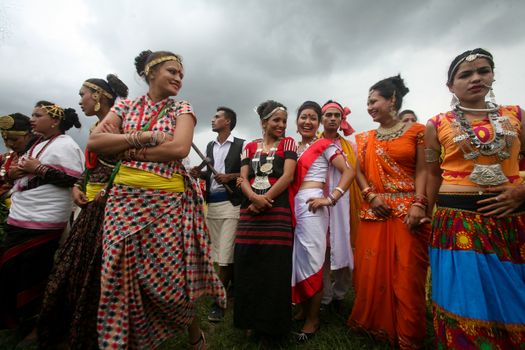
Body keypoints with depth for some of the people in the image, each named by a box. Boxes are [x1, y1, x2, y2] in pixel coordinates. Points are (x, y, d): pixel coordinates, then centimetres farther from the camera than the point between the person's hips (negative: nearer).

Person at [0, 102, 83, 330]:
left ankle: (38, 325, 18)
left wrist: (39, 169, -18)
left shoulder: (65, 144, -11)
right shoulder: (38, 143, 19)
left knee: (34, 276, 0)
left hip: (42, 223, -9)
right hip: (19, 219, 9)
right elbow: (26, 175, 25)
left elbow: (75, 179, -21)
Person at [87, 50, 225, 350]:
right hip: (125, 198, 3)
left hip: (169, 201, -2)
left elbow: (179, 148, -13)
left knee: (170, 277, 2)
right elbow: (95, 142, -1)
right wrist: (144, 137, -11)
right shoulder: (126, 106, 13)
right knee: (121, 276, 5)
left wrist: (126, 149, -7)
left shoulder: (182, 109, 6)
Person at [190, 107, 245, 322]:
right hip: (211, 203, 6)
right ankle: (233, 285, 29)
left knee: (226, 254, -6)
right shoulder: (210, 146, 18)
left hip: (231, 203, -6)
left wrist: (231, 177, -14)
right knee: (217, 253, 11)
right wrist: (199, 174, 4)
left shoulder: (241, 145, -1)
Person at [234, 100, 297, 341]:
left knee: (275, 268, 0)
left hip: (277, 209, -3)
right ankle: (252, 321, 26)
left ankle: (271, 324, 19)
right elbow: (243, 179, 6)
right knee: (248, 265, 6)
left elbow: (287, 176, -6)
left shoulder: (288, 143, 7)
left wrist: (265, 200, -13)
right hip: (250, 210, 3)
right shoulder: (250, 147, 15)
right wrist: (254, 197, -15)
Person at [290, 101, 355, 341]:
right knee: (295, 259, 11)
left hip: (311, 206, -6)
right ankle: (303, 309, 30)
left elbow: (349, 172, -7)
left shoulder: (324, 145, 0)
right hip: (293, 206, 6)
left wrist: (331, 198, -15)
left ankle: (313, 318, 18)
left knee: (311, 260, 1)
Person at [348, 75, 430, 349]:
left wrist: (418, 205, -14)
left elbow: (422, 171, -2)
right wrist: (370, 195, -7)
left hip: (407, 210, -3)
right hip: (375, 211, 3)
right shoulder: (366, 138, 13)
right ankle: (375, 325, 28)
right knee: (372, 270, 7)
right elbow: (359, 172, 8)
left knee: (407, 273, 1)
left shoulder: (416, 131, 4)